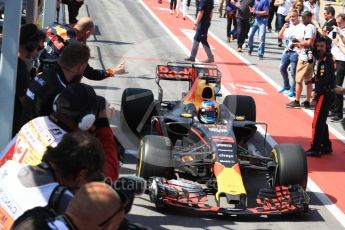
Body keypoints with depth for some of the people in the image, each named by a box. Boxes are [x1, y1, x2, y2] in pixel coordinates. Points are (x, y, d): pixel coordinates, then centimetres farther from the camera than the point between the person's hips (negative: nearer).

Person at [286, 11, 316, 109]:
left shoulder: (308, 28, -14)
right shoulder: (313, 27, 15)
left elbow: (309, 42, -24)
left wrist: (299, 43, -10)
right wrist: (300, 44, 10)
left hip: (304, 57, -10)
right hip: (310, 57, 10)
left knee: (298, 80, -3)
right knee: (308, 80, 12)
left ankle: (296, 102, 1)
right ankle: (307, 101, 16)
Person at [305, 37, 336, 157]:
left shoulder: (326, 61, -17)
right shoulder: (322, 59, 11)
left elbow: (324, 80, -23)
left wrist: (316, 93, -19)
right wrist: (312, 80, 5)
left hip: (325, 94, -10)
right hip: (326, 94, 10)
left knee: (317, 122, -7)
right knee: (321, 121, 18)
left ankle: (315, 149, -4)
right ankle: (326, 146, 26)